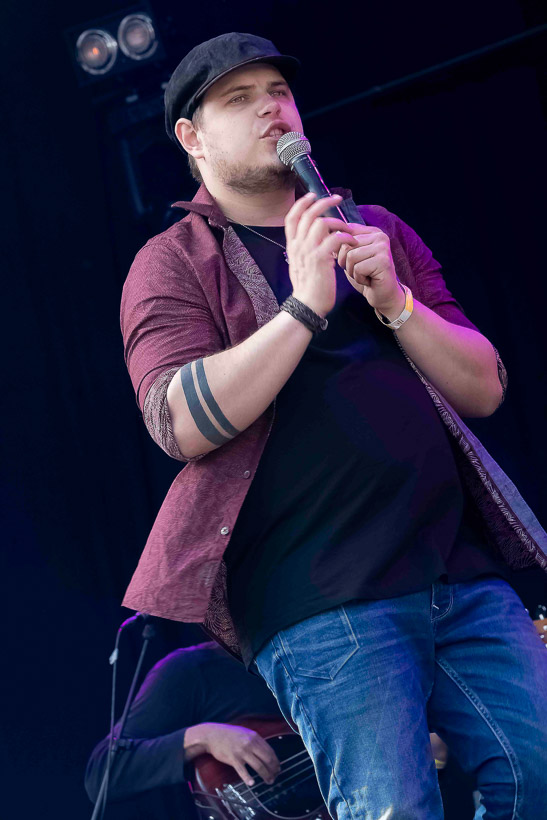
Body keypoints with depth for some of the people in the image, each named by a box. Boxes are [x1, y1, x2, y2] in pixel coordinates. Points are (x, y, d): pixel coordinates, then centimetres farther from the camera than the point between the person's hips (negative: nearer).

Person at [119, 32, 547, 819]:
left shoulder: (379, 230, 21)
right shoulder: (172, 264, 7)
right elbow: (181, 423, -10)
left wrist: (394, 302, -4)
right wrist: (304, 305, -15)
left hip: (464, 573, 5)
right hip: (321, 603, -4)